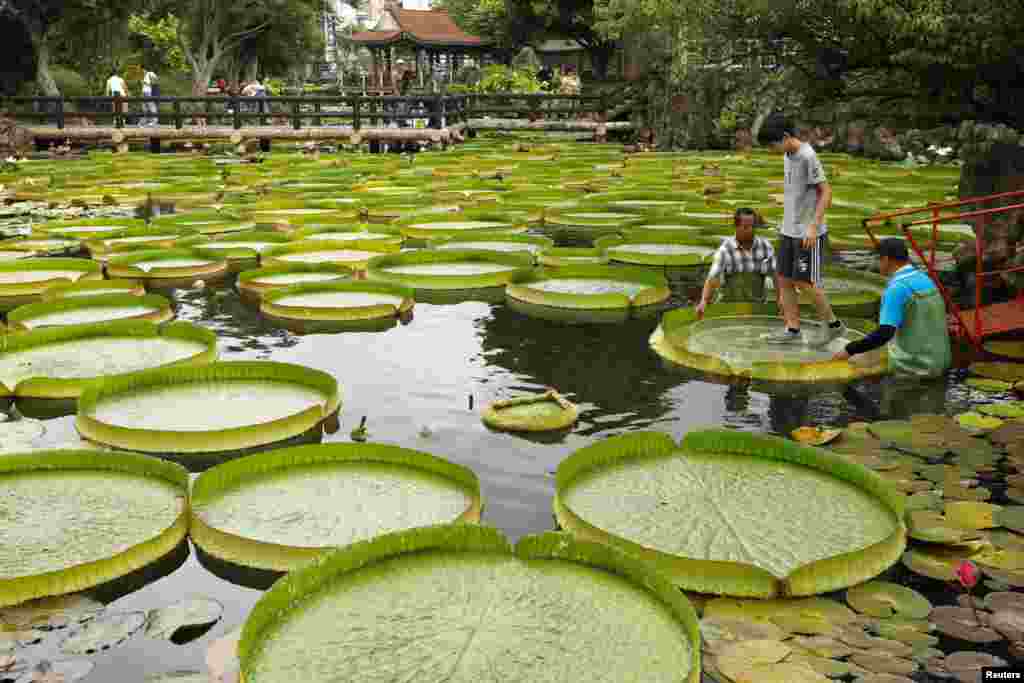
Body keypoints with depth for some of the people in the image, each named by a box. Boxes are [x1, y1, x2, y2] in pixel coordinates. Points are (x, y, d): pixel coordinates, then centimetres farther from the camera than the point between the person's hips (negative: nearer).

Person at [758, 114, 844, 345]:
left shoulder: (808, 157, -16)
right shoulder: (788, 156, 10)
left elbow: (826, 192, -16)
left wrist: (813, 226, -21)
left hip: (808, 233, -8)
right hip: (789, 231, 8)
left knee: (805, 282, -4)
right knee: (784, 280, 5)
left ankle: (833, 325, 12)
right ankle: (792, 330, 11)